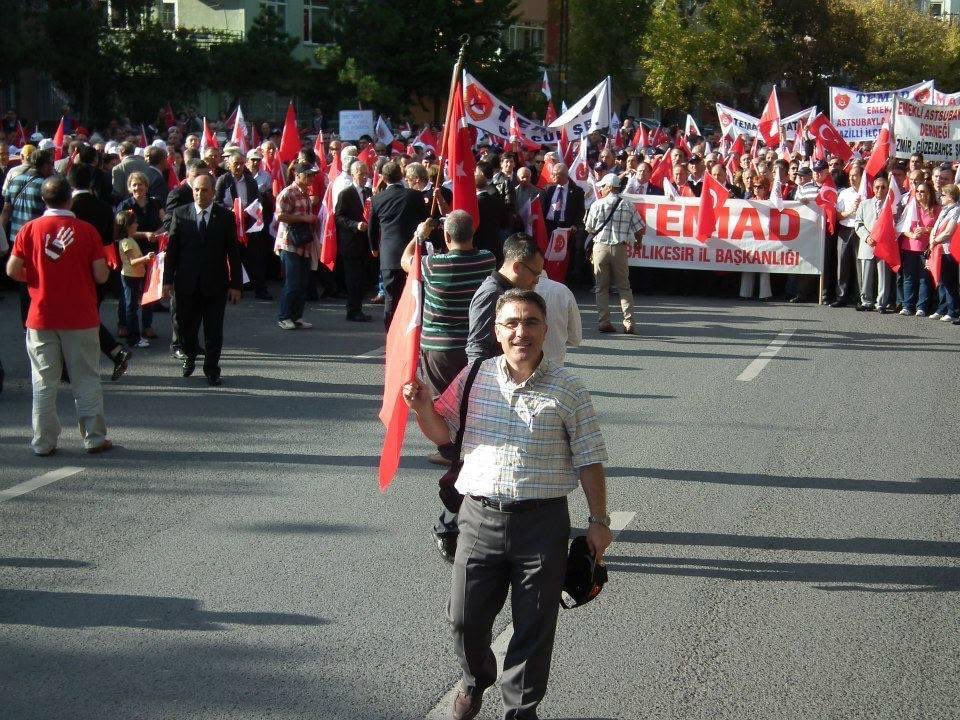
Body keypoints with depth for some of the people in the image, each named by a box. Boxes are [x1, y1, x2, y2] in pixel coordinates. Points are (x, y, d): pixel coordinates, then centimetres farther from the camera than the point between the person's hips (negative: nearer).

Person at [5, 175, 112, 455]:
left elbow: (13, 270, -6)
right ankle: (94, 438, 11)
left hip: (42, 317, 1)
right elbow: (101, 275, -8)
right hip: (81, 317, -1)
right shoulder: (86, 231, -7)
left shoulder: (30, 229, -4)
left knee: (44, 382, 7)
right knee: (86, 380, 8)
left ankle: (44, 442, 8)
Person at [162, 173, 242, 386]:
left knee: (213, 329, 3)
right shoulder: (180, 214, 1)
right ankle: (190, 356, 37)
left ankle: (211, 368, 16)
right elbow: (171, 248, 3)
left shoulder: (225, 216, -1)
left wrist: (235, 284, -2)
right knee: (186, 326, 10)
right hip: (187, 282, 1)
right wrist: (168, 279, -1)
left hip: (215, 283, -1)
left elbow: (233, 252, 1)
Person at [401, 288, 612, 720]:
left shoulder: (567, 390, -4)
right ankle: (475, 680, 40)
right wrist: (424, 410, -9)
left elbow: (589, 460, 0)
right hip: (479, 517, 2)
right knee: (464, 616, 10)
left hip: (542, 522, -2)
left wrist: (598, 520, -1)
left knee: (534, 626, 7)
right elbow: (442, 434, 12)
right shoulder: (474, 379, 2)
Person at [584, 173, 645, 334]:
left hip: (600, 247, -1)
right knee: (624, 287, 9)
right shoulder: (628, 206, 0)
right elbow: (640, 229, 1)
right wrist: (638, 242, 21)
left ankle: (603, 322, 3)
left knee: (602, 287, 7)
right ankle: (629, 323, 2)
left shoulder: (597, 205, -5)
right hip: (620, 248, 1)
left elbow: (589, 228, 1)